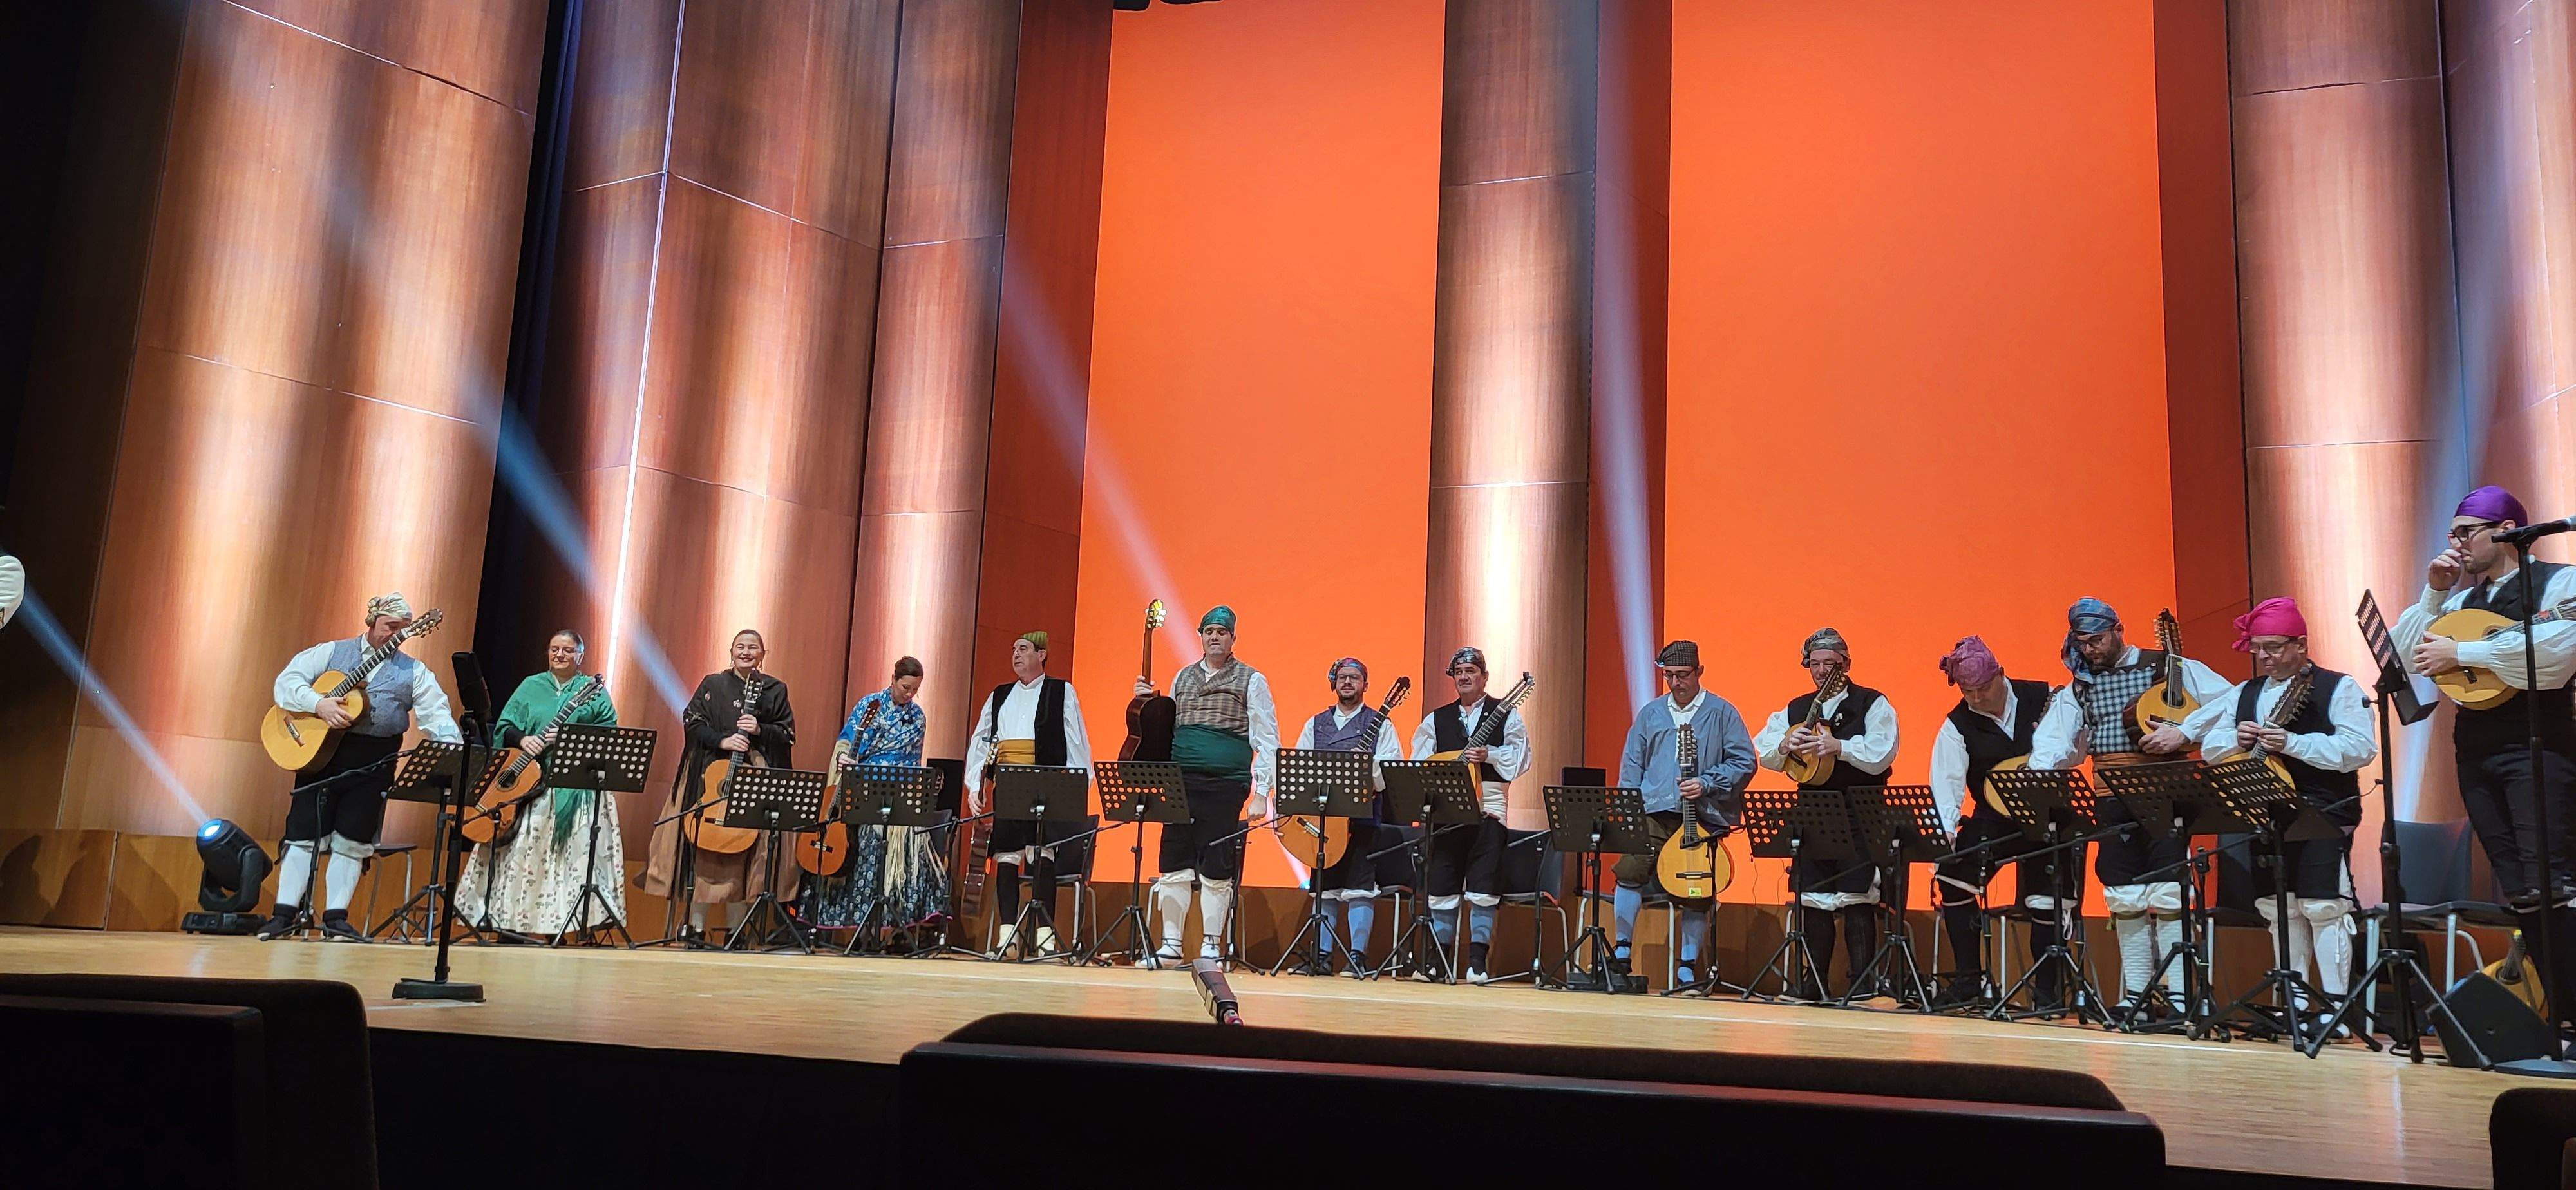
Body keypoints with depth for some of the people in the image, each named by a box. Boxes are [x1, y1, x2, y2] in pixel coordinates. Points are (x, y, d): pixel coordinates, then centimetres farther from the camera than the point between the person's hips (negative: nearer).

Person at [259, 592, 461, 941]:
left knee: (353, 840, 0)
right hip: (321, 752, -1)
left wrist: (452, 746, -19)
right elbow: (287, 681, 0)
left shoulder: (414, 671, 10)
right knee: (304, 831, -1)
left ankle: (336, 918, 7)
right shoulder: (332, 653, 9)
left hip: (374, 763, 1)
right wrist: (318, 704, -17)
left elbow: (435, 713, -1)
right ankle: (284, 914, 5)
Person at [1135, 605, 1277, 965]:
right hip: (1181, 783, 4)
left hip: (1226, 785, -4)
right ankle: (1171, 943, 12)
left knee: (1216, 871, 0)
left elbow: (1266, 740, 1)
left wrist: (1261, 794, -7)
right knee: (1174, 864, 3)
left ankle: (1211, 946, 9)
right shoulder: (1183, 677, 17)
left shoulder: (1251, 680, 4)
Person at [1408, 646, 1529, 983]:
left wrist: (1489, 754, -16)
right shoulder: (1436, 719, 16)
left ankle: (1477, 964, -1)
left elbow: (1521, 755, -2)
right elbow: (1418, 762, 12)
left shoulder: (1504, 715, 7)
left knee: (1483, 889, -6)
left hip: (1487, 807, -3)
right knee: (1440, 888, 4)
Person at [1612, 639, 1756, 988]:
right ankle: (1621, 951, -4)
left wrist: (1706, 783, -11)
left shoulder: (1722, 713, 5)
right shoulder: (1650, 713, 15)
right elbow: (1632, 763, 17)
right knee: (1630, 870, -16)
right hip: (1654, 812, 2)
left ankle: (1688, 967, 15)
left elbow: (1744, 762, 1)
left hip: (1703, 818, -2)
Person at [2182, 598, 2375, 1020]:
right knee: (2278, 909, 9)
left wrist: (2293, 743, -22)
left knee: (2322, 906, -10)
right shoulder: (2244, 694, 15)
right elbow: (2208, 748, 15)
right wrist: (2237, 739, -7)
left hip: (2323, 815, -6)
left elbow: (2360, 748, -15)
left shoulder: (2336, 688, -2)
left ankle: (2335, 1005, -4)